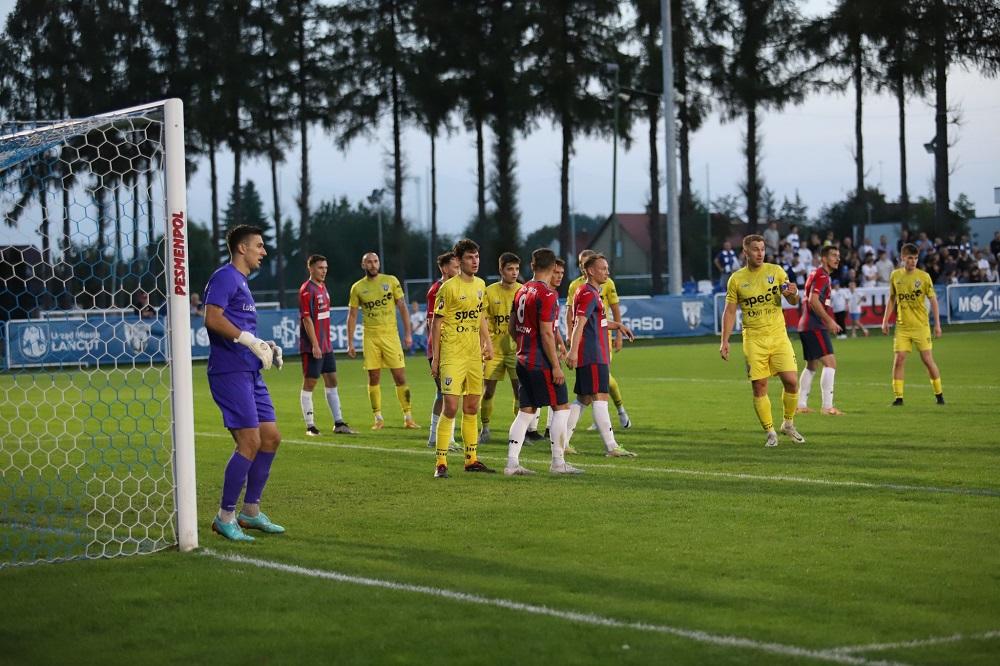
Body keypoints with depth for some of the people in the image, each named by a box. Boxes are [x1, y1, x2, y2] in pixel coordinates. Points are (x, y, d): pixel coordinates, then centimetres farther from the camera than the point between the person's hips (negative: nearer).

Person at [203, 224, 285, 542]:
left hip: (250, 372, 10)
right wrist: (251, 341, -21)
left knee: (271, 437, 10)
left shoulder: (241, 282, 22)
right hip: (230, 371, -10)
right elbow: (212, 318, -22)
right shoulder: (225, 277, -8)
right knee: (250, 442, -12)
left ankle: (251, 511, 19)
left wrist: (264, 346, 11)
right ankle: (225, 517, -4)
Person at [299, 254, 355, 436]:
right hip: (312, 346, -9)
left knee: (332, 381, 9)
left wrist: (326, 341, 17)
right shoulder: (307, 290, -14)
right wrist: (315, 345, -21)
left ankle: (338, 423, 13)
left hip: (326, 345, 9)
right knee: (309, 383, -2)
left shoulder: (322, 287, 13)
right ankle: (310, 426, 3)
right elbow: (307, 319, -18)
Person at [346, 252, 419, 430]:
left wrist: (408, 333, -2)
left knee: (400, 377, -4)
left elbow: (402, 307, 3)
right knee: (374, 378, 2)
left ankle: (408, 417, 2)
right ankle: (378, 418, 10)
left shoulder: (391, 281, 2)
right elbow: (352, 316, 8)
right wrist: (350, 343, 3)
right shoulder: (357, 287, 4)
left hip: (391, 335, -1)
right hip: (370, 337, 1)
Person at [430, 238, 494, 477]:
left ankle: (471, 460, 21)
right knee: (451, 407, -11)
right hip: (452, 356, -7)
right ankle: (441, 463, -7)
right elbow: (437, 323, -8)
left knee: (472, 408, 12)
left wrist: (487, 342, 14)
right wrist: (435, 358, -9)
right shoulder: (448, 288, -11)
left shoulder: (480, 285, 10)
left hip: (474, 355, 7)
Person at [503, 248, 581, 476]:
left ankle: (512, 463, 5)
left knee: (526, 411, 10)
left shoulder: (522, 291, 10)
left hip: (523, 361, 8)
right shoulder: (547, 295, -15)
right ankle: (558, 463, 1)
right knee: (561, 408, 1)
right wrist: (556, 366, -16)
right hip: (541, 363, -8)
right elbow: (546, 333, -18)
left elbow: (512, 328, 16)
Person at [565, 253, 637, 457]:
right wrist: (573, 351, -32)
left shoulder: (593, 293, 20)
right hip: (593, 356, -11)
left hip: (593, 355, 11)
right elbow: (579, 324, -24)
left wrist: (617, 325, 27)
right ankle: (611, 447, -15)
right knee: (600, 398, -12)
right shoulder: (588, 294, -13)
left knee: (583, 399, 14)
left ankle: (562, 442, 16)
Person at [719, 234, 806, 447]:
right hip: (753, 340, -1)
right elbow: (730, 311, 7)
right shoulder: (737, 279, 3)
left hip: (778, 336, 1)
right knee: (759, 387, -3)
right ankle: (770, 433, 9)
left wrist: (793, 294, -21)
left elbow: (793, 302, 3)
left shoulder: (775, 271, 3)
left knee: (791, 381, -7)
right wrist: (725, 341, -1)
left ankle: (789, 424, 15)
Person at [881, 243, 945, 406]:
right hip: (902, 327, 2)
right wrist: (885, 320, 8)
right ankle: (898, 397, -1)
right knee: (898, 360, -7)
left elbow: (933, 300, 0)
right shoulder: (896, 275, 4)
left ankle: (939, 394, 15)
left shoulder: (924, 276, -4)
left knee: (928, 360, -1)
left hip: (921, 325, -2)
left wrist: (937, 324, -4)